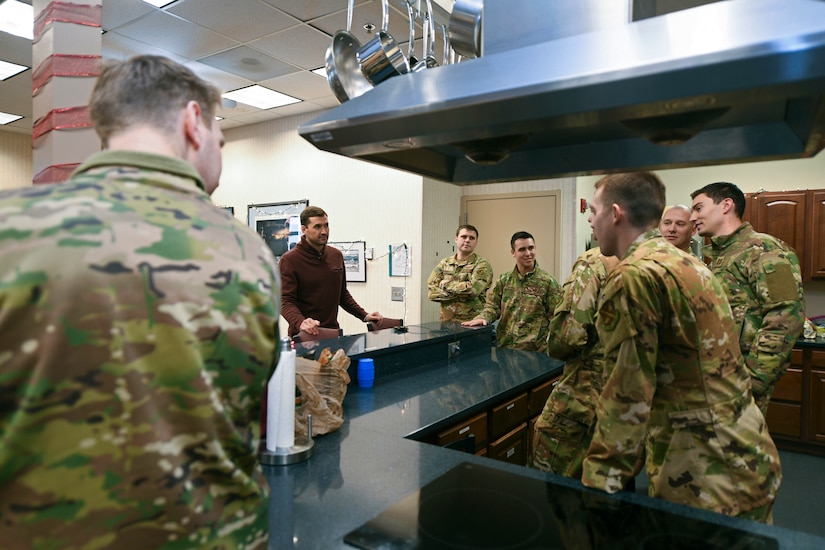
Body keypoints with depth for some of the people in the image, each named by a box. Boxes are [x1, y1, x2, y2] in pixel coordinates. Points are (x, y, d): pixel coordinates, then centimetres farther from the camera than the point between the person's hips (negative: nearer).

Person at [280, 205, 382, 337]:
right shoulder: (289, 260, -7)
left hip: (332, 333, 5)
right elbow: (285, 301, -14)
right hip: (303, 337, -5)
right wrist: (300, 323, -32)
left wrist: (364, 316, 7)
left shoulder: (336, 256, 10)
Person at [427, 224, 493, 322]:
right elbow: (431, 292, -2)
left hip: (472, 323, -3)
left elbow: (473, 289, -19)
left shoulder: (482, 264, -3)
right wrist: (462, 293, -10)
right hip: (446, 321, 3)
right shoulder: (444, 263, 9)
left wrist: (446, 284, -6)